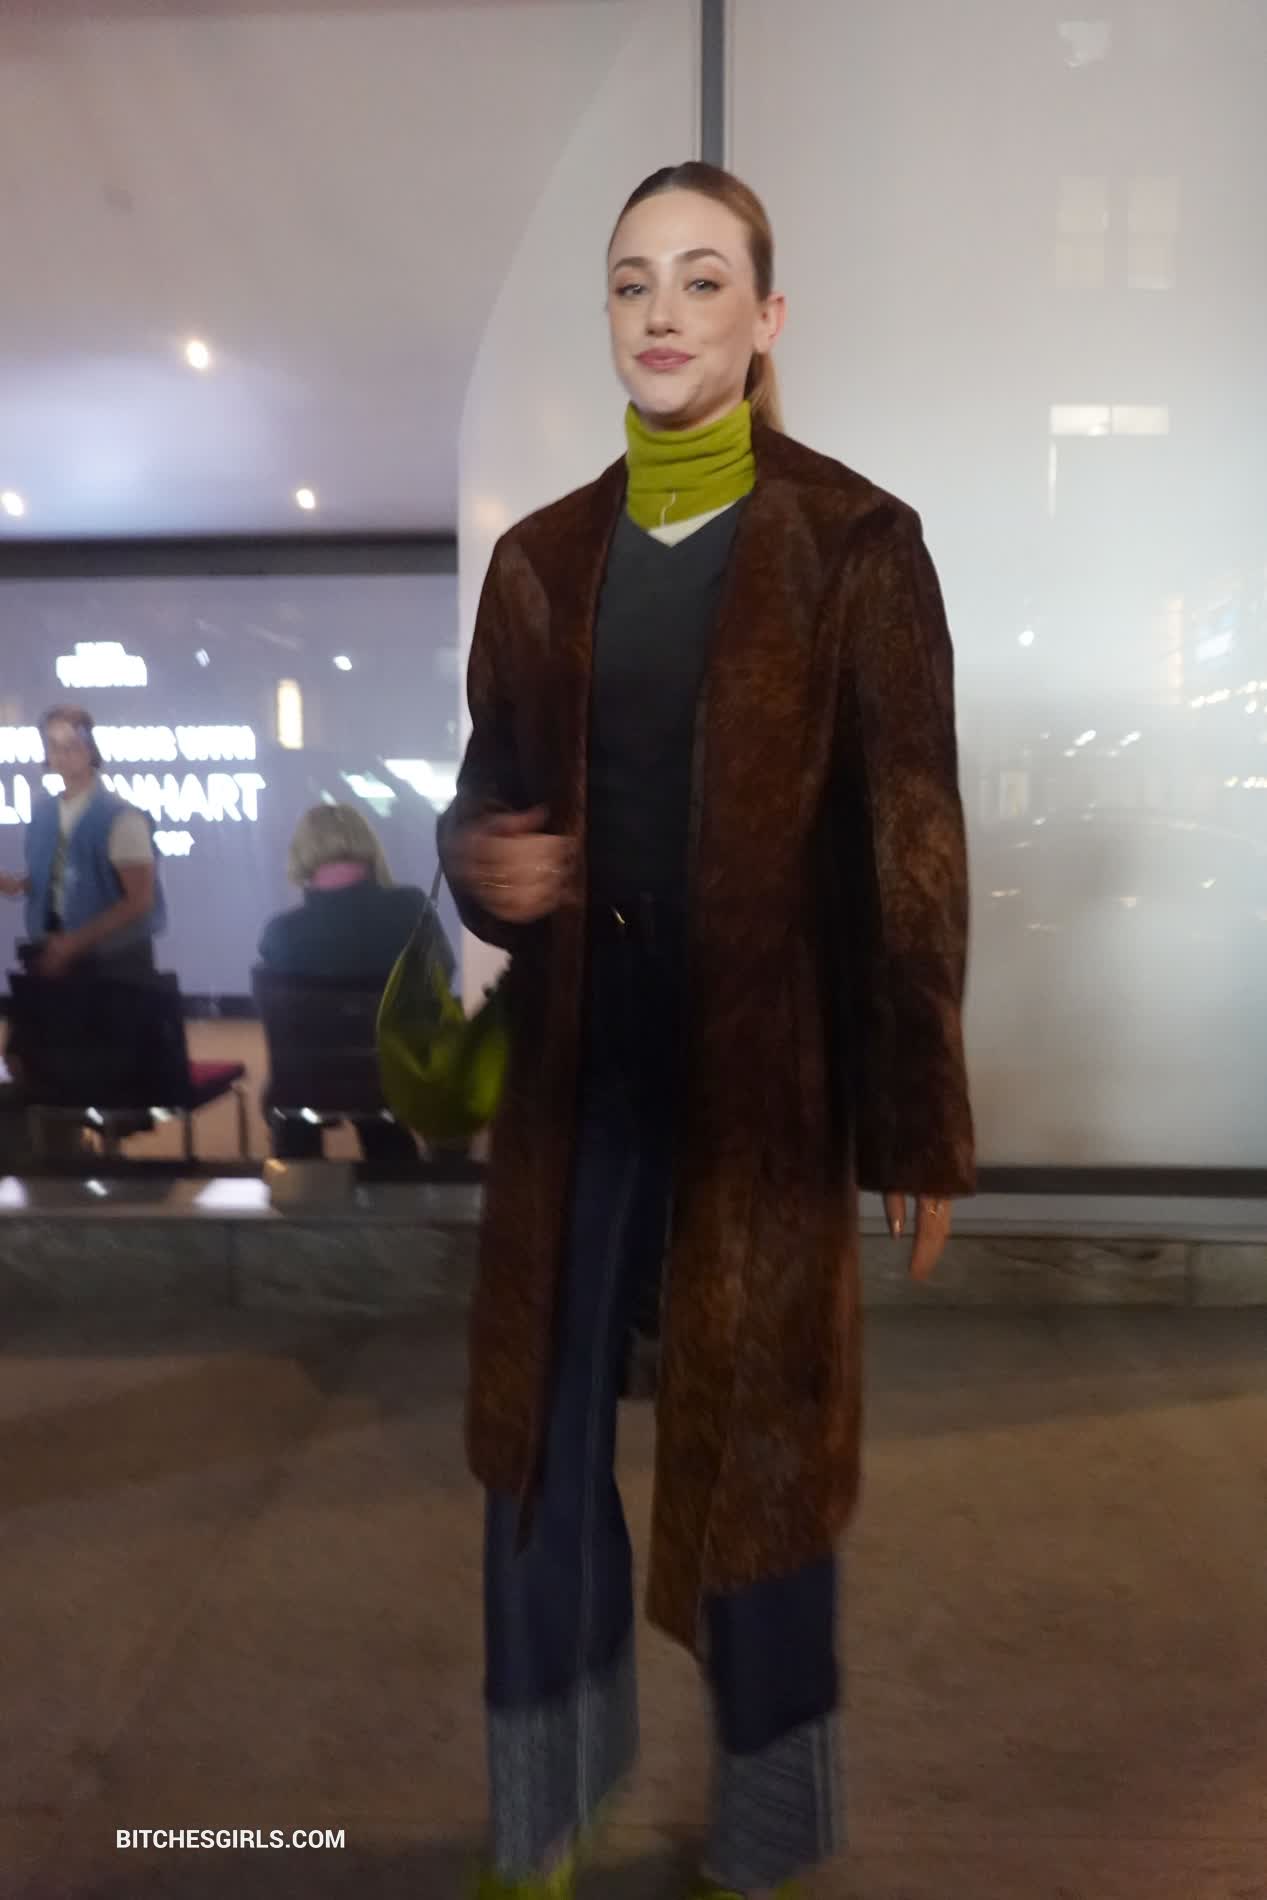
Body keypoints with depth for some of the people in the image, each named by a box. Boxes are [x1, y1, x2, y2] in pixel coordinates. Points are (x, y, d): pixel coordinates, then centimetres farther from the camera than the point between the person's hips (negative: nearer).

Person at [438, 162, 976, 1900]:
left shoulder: (856, 545, -2)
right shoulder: (544, 556, 10)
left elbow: (910, 848, -5)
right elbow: (488, 791, 13)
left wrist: (921, 1127, -7)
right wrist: (480, 863, -12)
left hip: (768, 1069, -3)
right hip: (579, 1061, 4)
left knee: (757, 1453, 11)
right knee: (540, 1442, 12)